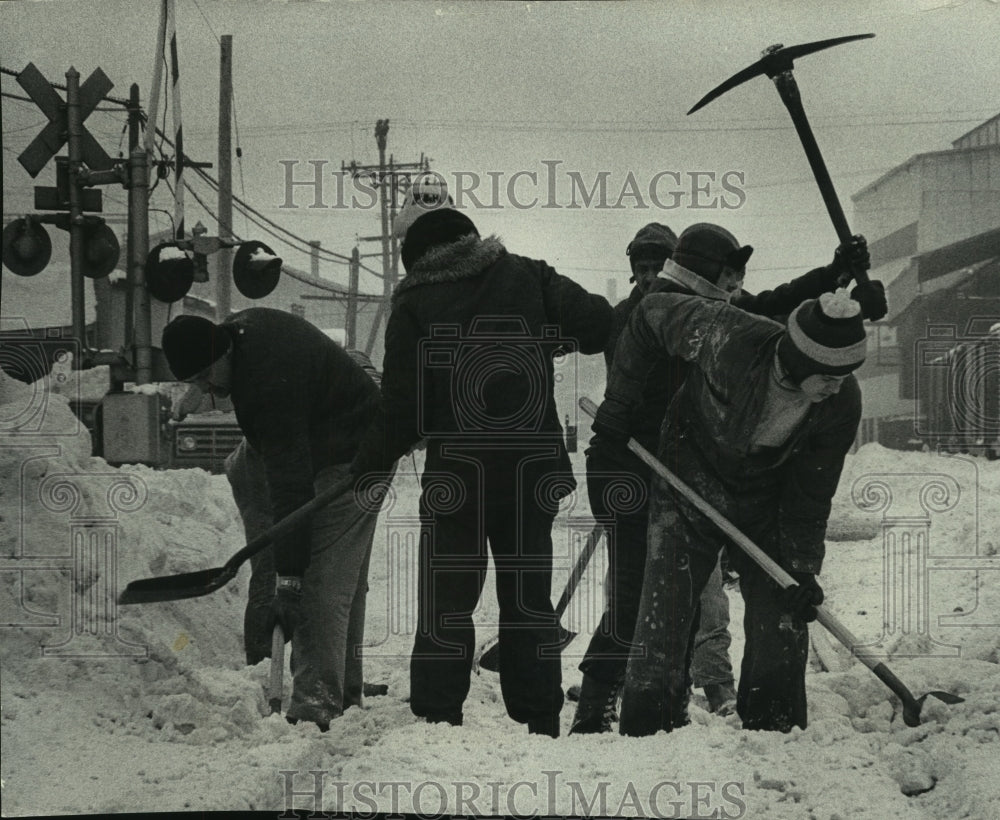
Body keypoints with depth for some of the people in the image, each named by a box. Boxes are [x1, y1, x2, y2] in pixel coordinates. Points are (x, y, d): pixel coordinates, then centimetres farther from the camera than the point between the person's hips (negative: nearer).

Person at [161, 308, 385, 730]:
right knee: (345, 584, 15)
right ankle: (345, 694, 22)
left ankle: (316, 703, -21)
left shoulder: (271, 386, -32)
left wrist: (289, 579, -34)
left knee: (322, 586, -17)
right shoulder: (241, 327, -3)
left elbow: (290, 489, -34)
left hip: (347, 463, -11)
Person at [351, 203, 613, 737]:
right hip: (534, 470, 2)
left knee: (446, 603, 6)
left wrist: (364, 468, 9)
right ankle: (540, 723, 12)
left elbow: (401, 411, -5)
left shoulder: (414, 306, -2)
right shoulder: (529, 278, 3)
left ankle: (436, 719, 3)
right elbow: (599, 324, -4)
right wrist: (551, 339, 16)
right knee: (529, 599, 12)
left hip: (455, 475, -2)